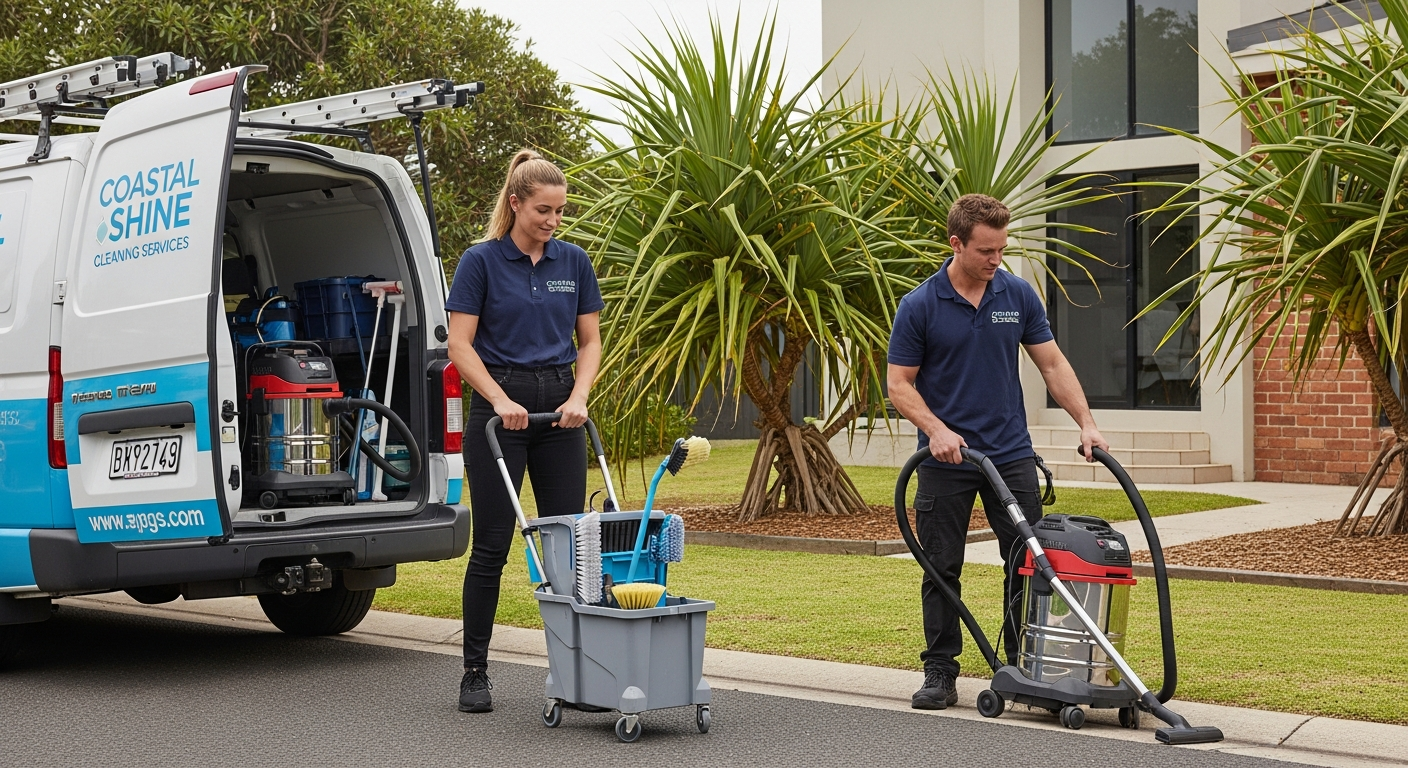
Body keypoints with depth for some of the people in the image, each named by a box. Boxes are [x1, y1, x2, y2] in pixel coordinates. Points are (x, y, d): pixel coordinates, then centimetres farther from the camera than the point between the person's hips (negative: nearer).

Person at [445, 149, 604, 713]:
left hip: (558, 407, 4)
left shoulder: (574, 262, 6)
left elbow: (590, 341, 9)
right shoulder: (481, 261, -5)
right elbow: (460, 346, -7)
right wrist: (501, 400, -18)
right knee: (491, 544, -1)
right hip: (499, 405, -4)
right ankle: (475, 672, 10)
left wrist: (578, 397, -7)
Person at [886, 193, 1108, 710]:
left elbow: (1052, 364, 5)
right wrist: (936, 429, -20)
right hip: (946, 457, -3)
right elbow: (899, 383, -6)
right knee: (941, 569, 3)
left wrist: (1086, 423, -6)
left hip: (1010, 454, 3)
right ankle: (940, 673, 12)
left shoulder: (1018, 295, 2)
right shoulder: (919, 306, -8)